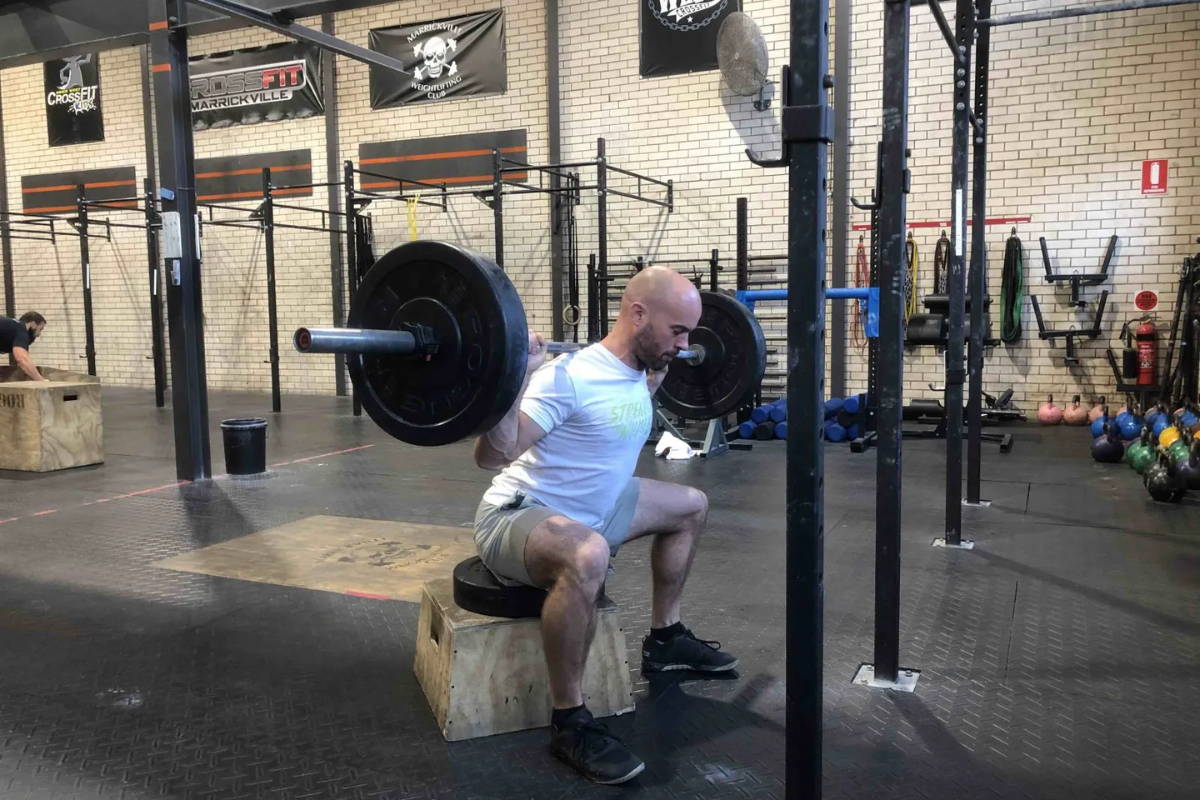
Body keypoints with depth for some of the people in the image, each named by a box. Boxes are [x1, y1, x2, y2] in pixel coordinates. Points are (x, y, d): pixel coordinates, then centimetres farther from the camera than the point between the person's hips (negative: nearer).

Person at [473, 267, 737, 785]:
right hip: (518, 515, -9)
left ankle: (664, 638, 30)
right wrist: (517, 373, -42)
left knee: (690, 506, 19)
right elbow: (491, 456, -33)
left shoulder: (632, 372, 0)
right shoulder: (570, 376, -28)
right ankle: (569, 722, -21)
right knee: (587, 557, -43)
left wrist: (656, 375, 23)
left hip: (590, 507, 10)